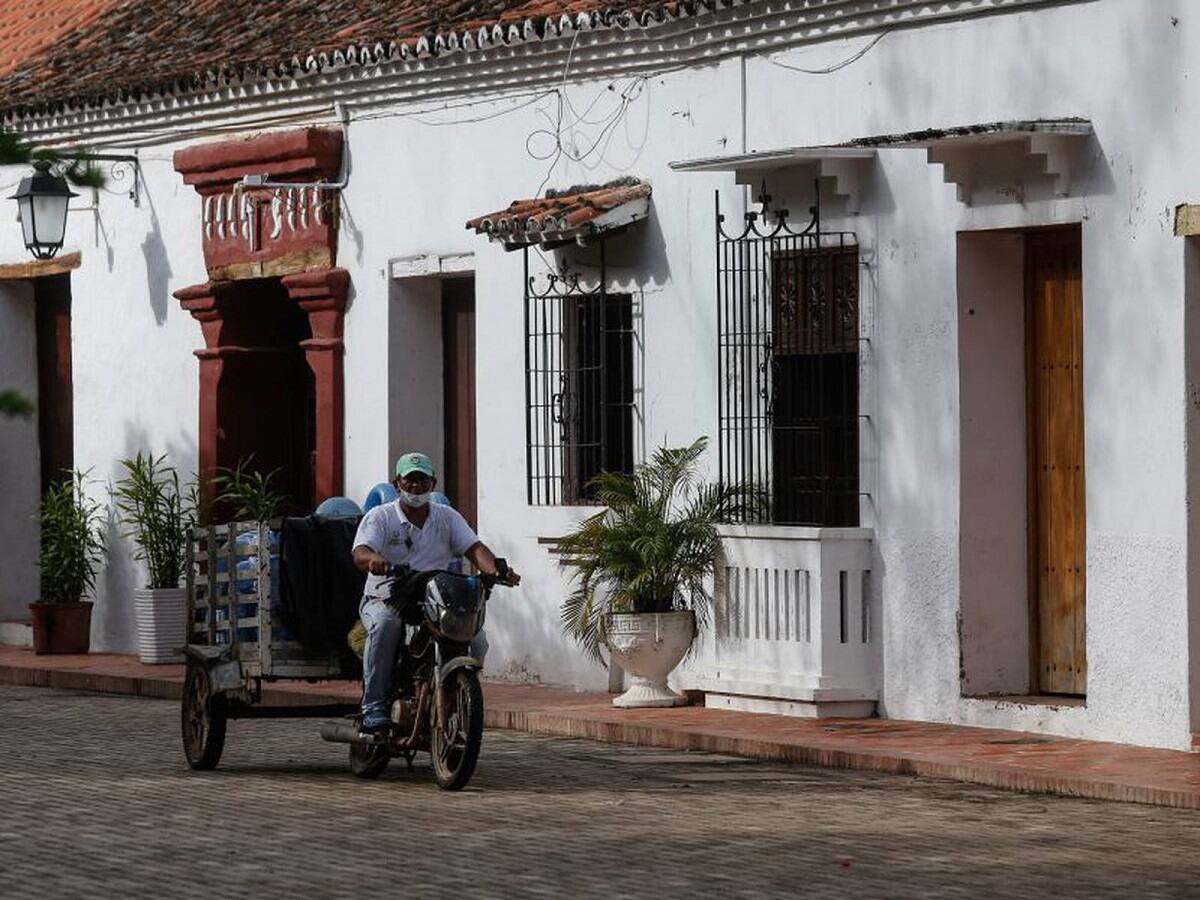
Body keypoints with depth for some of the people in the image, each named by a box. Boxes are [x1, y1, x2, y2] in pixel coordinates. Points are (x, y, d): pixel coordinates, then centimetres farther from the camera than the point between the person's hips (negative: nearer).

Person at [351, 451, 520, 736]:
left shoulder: (447, 517, 11)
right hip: (385, 599, -3)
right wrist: (373, 559, -42)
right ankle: (373, 706, -32)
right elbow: (360, 552, -16)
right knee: (385, 624, -37)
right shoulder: (380, 517, 1)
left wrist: (494, 572, -26)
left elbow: (474, 548, -3)